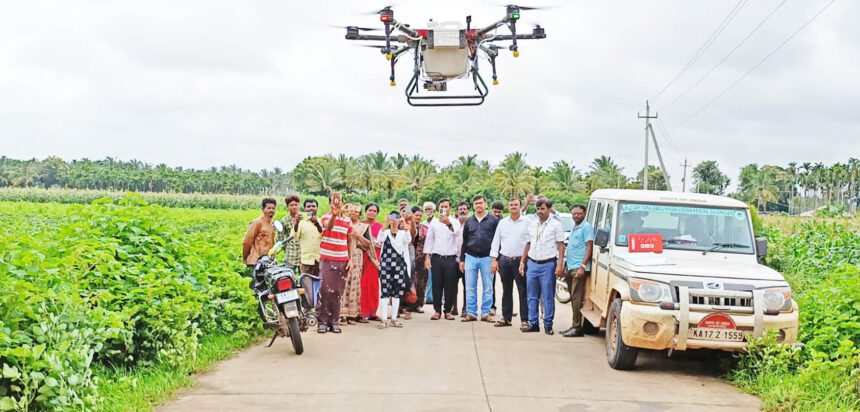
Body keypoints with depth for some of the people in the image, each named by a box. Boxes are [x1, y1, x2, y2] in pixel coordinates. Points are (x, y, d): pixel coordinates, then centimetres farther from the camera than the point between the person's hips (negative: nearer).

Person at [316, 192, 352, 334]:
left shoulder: (347, 220, 11)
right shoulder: (326, 217, -2)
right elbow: (328, 227, -25)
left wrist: (350, 259, 7)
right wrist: (334, 214, -45)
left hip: (342, 261, 3)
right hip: (327, 259, -3)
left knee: (337, 292, 5)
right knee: (325, 290, -6)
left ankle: (334, 321, 11)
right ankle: (322, 321, -1)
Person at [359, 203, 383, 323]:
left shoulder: (379, 226, 9)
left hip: (375, 258, 2)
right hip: (362, 256, -2)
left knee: (373, 284, 2)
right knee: (363, 284, -7)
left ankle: (371, 312, 10)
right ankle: (362, 313, -4)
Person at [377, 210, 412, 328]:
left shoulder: (403, 233, 8)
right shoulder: (385, 232, 5)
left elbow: (408, 240, -14)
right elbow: (379, 239, -16)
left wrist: (405, 226, -26)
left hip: (399, 264, 2)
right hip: (386, 264, -2)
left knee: (397, 291, 3)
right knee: (385, 291, -6)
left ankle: (393, 318, 10)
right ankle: (384, 319, -6)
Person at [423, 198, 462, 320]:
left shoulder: (455, 222, 3)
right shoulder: (434, 222, 9)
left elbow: (457, 233, -18)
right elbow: (429, 240, 8)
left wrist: (448, 223, -37)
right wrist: (427, 257, 0)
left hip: (450, 258, -1)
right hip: (436, 258, 1)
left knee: (450, 286, 2)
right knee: (437, 285, 3)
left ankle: (448, 311, 11)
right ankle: (437, 311, 9)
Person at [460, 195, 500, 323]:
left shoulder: (494, 220, 0)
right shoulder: (469, 221, 10)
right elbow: (464, 241, 14)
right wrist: (462, 259, 10)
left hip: (487, 258, -3)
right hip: (471, 257, 3)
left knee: (487, 288, 2)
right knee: (470, 287, 3)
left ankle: (485, 313, 8)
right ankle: (471, 313, 8)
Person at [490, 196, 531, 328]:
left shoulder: (527, 222, -1)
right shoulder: (502, 223, 11)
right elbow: (496, 241, 12)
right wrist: (494, 259, 4)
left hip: (520, 261, -4)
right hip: (504, 260, 4)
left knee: (523, 291, -4)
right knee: (506, 291, 11)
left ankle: (524, 320, -1)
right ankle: (506, 318, 19)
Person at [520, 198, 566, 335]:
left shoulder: (556, 225, -1)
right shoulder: (532, 224, 13)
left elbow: (561, 245, -4)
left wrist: (560, 265, -11)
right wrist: (522, 261, 13)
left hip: (548, 264, -5)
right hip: (532, 263, 5)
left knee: (548, 297, -1)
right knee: (532, 296, 7)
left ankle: (548, 325, 5)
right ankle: (533, 323, 13)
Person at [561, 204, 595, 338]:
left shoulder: (586, 227, -6)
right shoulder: (574, 228, 20)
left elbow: (589, 247, -13)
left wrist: (583, 266, -21)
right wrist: (564, 266, 20)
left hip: (579, 268, -9)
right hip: (571, 267, 9)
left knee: (577, 298, -11)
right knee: (573, 298, 10)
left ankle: (577, 327, -11)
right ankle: (574, 326, 15)